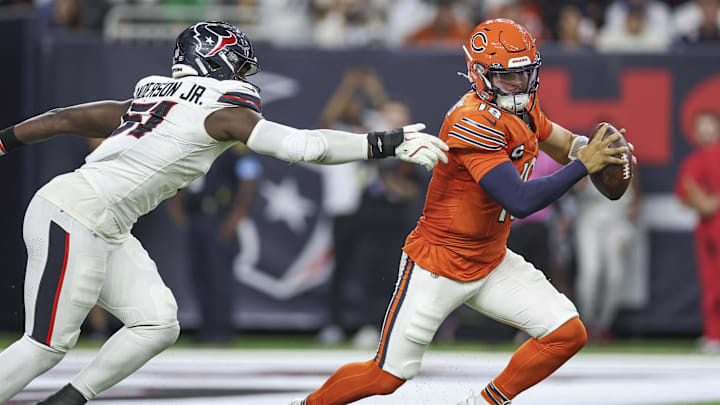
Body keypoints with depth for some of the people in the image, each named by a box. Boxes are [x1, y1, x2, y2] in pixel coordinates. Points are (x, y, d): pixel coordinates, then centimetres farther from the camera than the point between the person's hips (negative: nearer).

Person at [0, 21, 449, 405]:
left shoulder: (153, 103, 16)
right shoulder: (222, 113, -8)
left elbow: (66, 119, 18)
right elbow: (306, 145, -14)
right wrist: (390, 144, -11)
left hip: (104, 232, 9)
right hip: (71, 219, -9)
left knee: (158, 325, 4)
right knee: (46, 346, -8)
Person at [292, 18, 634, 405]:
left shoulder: (522, 105, 0)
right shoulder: (473, 123, -28)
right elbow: (520, 201, -35)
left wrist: (589, 148, -9)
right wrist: (584, 165, -32)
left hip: (491, 263, 8)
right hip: (436, 267, -8)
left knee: (567, 334, -4)